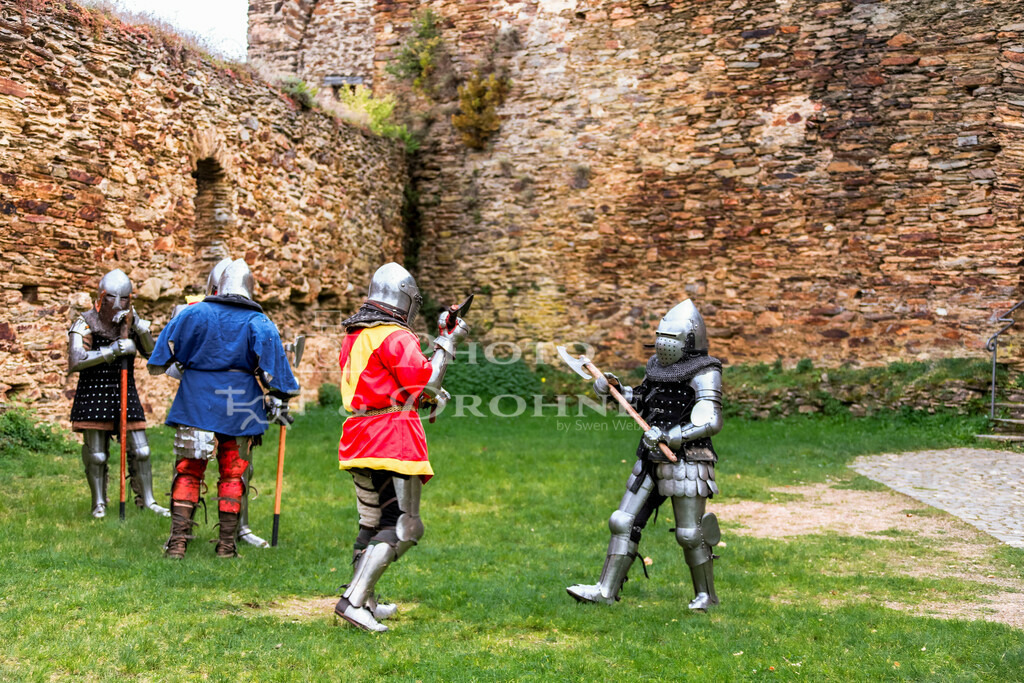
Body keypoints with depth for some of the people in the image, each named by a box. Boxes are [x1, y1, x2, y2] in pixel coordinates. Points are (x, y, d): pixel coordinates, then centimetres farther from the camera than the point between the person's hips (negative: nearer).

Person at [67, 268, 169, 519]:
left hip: (126, 393, 4)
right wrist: (111, 350, -30)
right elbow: (75, 362, -22)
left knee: (140, 451, 3)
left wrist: (140, 328, -21)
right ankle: (99, 503, 18)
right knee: (96, 455, 3)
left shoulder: (131, 322, 5)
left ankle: (147, 500, 14)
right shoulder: (86, 324, -9)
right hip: (93, 395, -3)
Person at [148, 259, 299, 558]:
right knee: (233, 474, 10)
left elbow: (166, 349, 8)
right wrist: (278, 403, 4)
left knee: (188, 471, 8)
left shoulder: (193, 313, 1)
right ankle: (227, 544, 13)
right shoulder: (259, 324, -2)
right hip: (239, 410, 0)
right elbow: (272, 368, -3)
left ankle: (177, 541, 4)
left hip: (196, 406, 0)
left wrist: (158, 367, 27)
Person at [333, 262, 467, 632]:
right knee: (404, 527, -7)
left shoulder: (353, 336, 17)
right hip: (393, 442, -9)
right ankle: (353, 600, -14)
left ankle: (365, 602, 25)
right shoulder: (396, 337, -11)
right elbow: (425, 385, -13)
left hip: (359, 440, 9)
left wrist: (428, 393, 20)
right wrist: (447, 343, -4)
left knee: (372, 523, 18)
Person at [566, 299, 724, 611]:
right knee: (624, 523, 4)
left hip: (686, 465, -7)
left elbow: (710, 422, -22)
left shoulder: (704, 373, -11)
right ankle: (606, 590, 9)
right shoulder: (658, 366, 11)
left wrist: (670, 436, -27)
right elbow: (641, 402, 26)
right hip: (651, 461, 7)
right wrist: (615, 389, 10)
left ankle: (706, 594, 21)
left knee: (690, 535, 1)